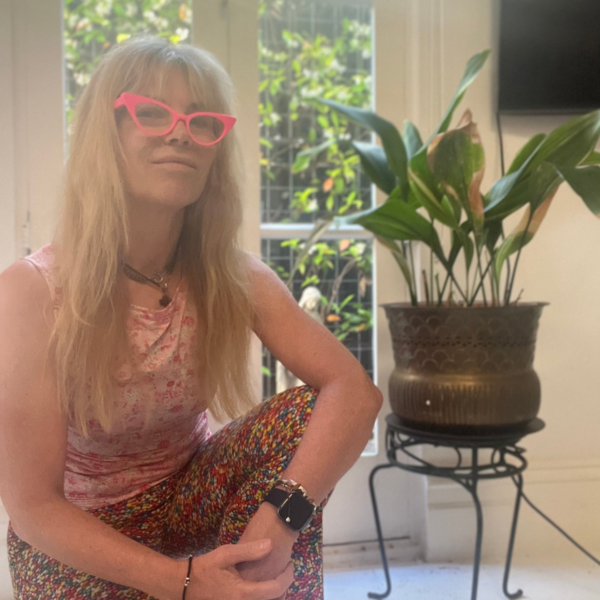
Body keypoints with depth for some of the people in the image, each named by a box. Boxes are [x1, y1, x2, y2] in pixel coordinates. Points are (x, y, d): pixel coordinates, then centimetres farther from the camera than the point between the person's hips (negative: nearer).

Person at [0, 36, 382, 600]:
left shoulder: (231, 277, -15)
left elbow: (356, 392, -24)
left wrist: (278, 521, -40)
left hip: (188, 500, 3)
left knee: (303, 416, -21)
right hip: (74, 544, -3)